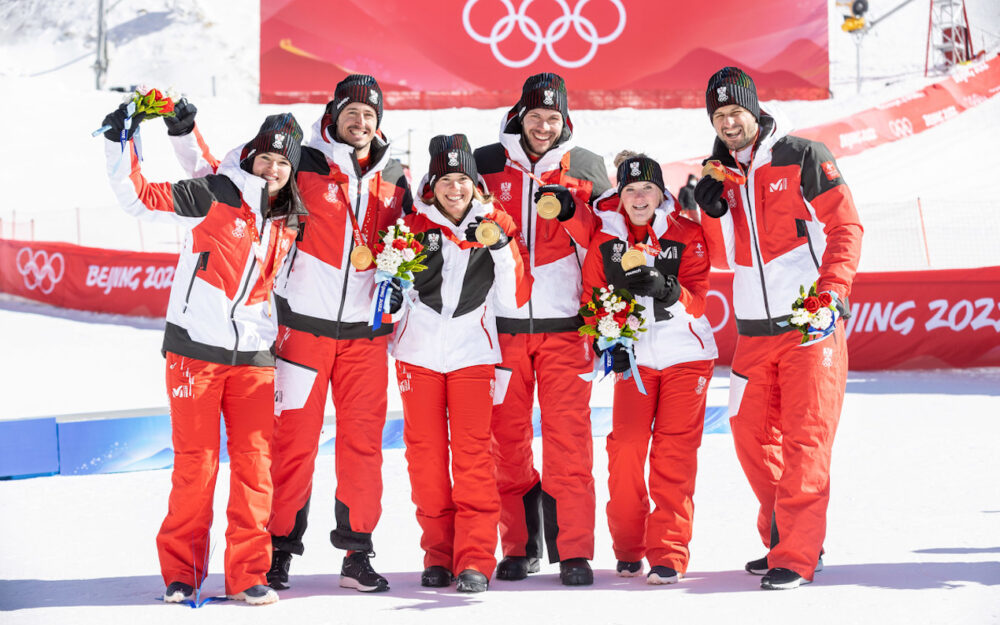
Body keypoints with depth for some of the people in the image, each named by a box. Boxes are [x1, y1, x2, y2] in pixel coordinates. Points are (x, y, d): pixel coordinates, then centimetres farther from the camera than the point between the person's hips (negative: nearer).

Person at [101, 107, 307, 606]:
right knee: (196, 463, -2)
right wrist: (121, 144, -17)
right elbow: (139, 197, -7)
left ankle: (247, 574, 6)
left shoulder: (289, 223, 11)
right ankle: (181, 569, 10)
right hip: (195, 349, -4)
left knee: (254, 462, -1)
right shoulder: (212, 196, -3)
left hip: (253, 357, 4)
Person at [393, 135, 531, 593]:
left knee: (472, 452, -7)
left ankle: (475, 560, -7)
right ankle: (438, 553, 14)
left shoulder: (495, 225, 1)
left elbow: (515, 297, -2)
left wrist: (502, 249, -15)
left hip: (472, 352, -1)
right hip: (418, 351, 1)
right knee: (425, 455, 4)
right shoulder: (414, 223, 1)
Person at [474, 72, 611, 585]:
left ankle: (574, 552, -4)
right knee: (507, 437, 3)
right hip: (502, 322, 1)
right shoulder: (486, 164, 8)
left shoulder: (586, 167, 7)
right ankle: (518, 547, 13)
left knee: (568, 436, -6)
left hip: (565, 324, -1)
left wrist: (570, 210, -15)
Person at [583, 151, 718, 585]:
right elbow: (592, 298, 8)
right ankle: (628, 550, 11)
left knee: (674, 452, -7)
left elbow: (696, 300, -9)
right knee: (626, 448, -6)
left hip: (685, 355, -2)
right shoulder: (604, 240, 2)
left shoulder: (687, 235, -3)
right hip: (633, 356, 2)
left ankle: (669, 554, -5)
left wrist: (665, 289, -29)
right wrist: (609, 342, -6)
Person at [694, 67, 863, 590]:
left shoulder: (803, 158, -5)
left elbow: (846, 226, -6)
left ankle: (796, 556, -8)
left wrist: (832, 291, -17)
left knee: (806, 437, -8)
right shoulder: (719, 174, 11)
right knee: (752, 435, 8)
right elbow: (724, 258, 14)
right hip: (754, 328, 6)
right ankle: (782, 538, 22)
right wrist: (713, 213, -5)